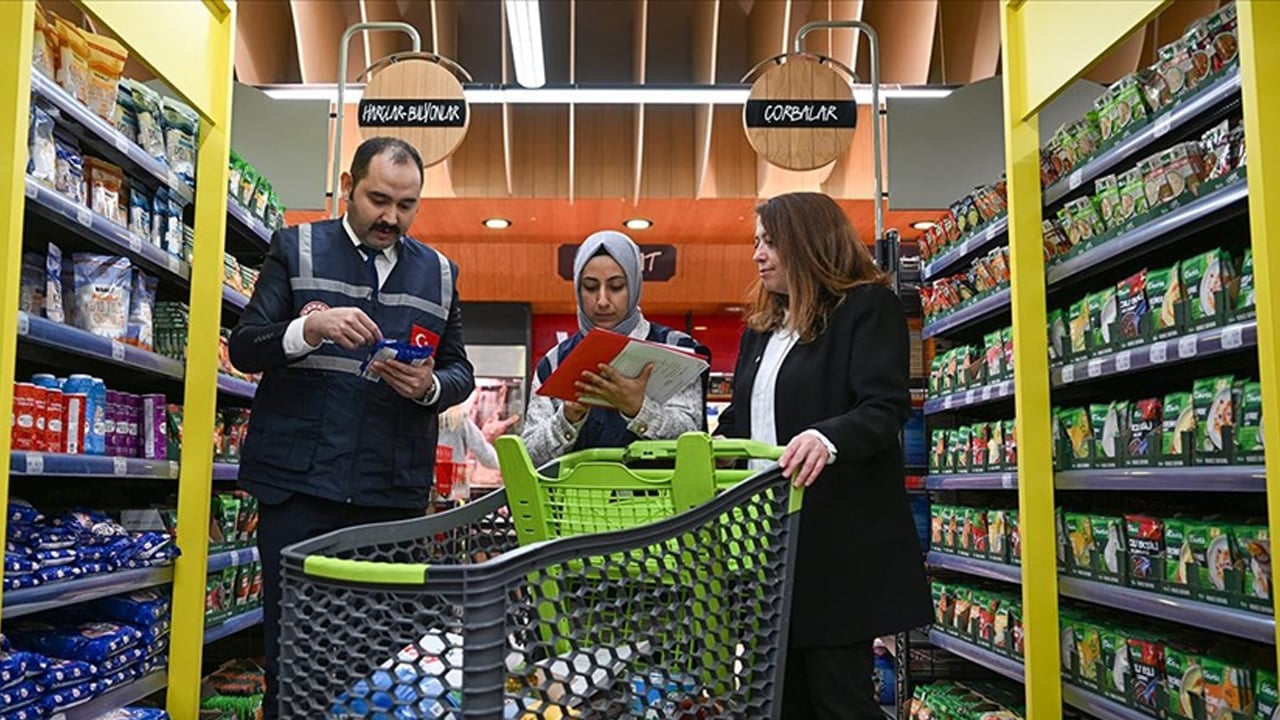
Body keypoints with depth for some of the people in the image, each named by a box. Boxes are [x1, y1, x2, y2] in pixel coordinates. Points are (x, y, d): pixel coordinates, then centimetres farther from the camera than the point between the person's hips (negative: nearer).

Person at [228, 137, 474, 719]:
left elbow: (459, 372, 15)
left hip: (394, 491, 2)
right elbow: (244, 348, 1)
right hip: (298, 481, -1)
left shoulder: (439, 273, 13)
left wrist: (430, 385, -8)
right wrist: (310, 328, -19)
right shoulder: (295, 249, 7)